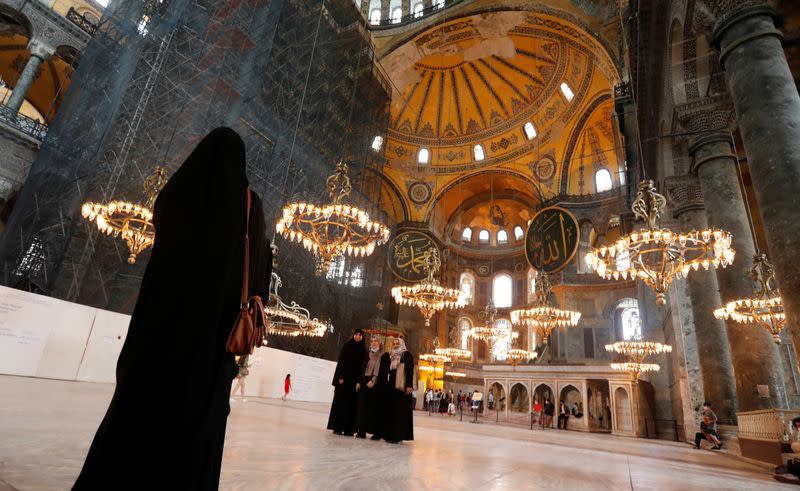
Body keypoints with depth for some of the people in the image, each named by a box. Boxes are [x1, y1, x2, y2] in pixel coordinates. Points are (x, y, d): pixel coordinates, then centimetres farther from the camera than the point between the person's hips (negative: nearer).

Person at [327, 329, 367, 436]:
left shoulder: (363, 350, 9)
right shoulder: (346, 346, 2)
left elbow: (363, 366, 6)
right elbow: (341, 362, -3)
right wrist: (340, 377, -13)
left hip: (355, 379, 2)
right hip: (345, 377, -2)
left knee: (352, 403, 1)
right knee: (340, 402, -1)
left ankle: (348, 428, 4)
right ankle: (337, 427, 5)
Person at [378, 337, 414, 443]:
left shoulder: (407, 355, -1)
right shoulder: (390, 357, 19)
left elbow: (410, 371, -10)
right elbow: (386, 371, 18)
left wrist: (409, 386, -18)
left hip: (402, 387, -7)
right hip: (391, 386, 7)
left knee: (400, 411, -7)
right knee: (389, 410, 6)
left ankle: (398, 435, -5)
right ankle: (389, 434, 13)